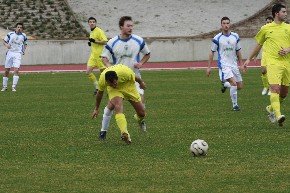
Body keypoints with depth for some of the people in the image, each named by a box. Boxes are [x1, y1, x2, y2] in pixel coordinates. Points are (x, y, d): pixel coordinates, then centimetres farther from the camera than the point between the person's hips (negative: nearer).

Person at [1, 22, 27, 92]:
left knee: (16, 70, -17)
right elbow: (5, 41, 11)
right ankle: (4, 86, 17)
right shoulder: (10, 34, 4)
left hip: (18, 54, -1)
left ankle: (14, 87, -16)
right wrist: (6, 45, -11)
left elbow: (25, 44, 22)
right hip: (10, 52, 1)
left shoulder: (23, 36, 8)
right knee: (6, 70, 3)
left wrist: (24, 50, 5)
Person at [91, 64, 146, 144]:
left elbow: (135, 78, -14)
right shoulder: (102, 80, -31)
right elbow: (100, 93, -9)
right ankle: (125, 133, -41)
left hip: (128, 86, 0)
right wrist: (96, 109, 4)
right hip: (114, 90, 0)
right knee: (118, 106, -32)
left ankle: (139, 119, 42)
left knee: (142, 113, 2)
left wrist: (141, 82, 9)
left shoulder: (126, 72, -39)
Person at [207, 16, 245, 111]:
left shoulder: (235, 36, 6)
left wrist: (241, 64, 15)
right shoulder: (217, 38, -6)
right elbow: (212, 52, 1)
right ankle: (235, 105, -7)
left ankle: (225, 84, 36)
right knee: (234, 83, -23)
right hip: (224, 65, -5)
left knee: (240, 86, 8)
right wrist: (209, 67, 0)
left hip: (234, 64, 5)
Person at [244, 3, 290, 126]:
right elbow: (258, 45, 18)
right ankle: (278, 115, -27)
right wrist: (249, 59, 22)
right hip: (273, 62, -3)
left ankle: (271, 108, 33)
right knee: (275, 88, -20)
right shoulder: (266, 29, 6)